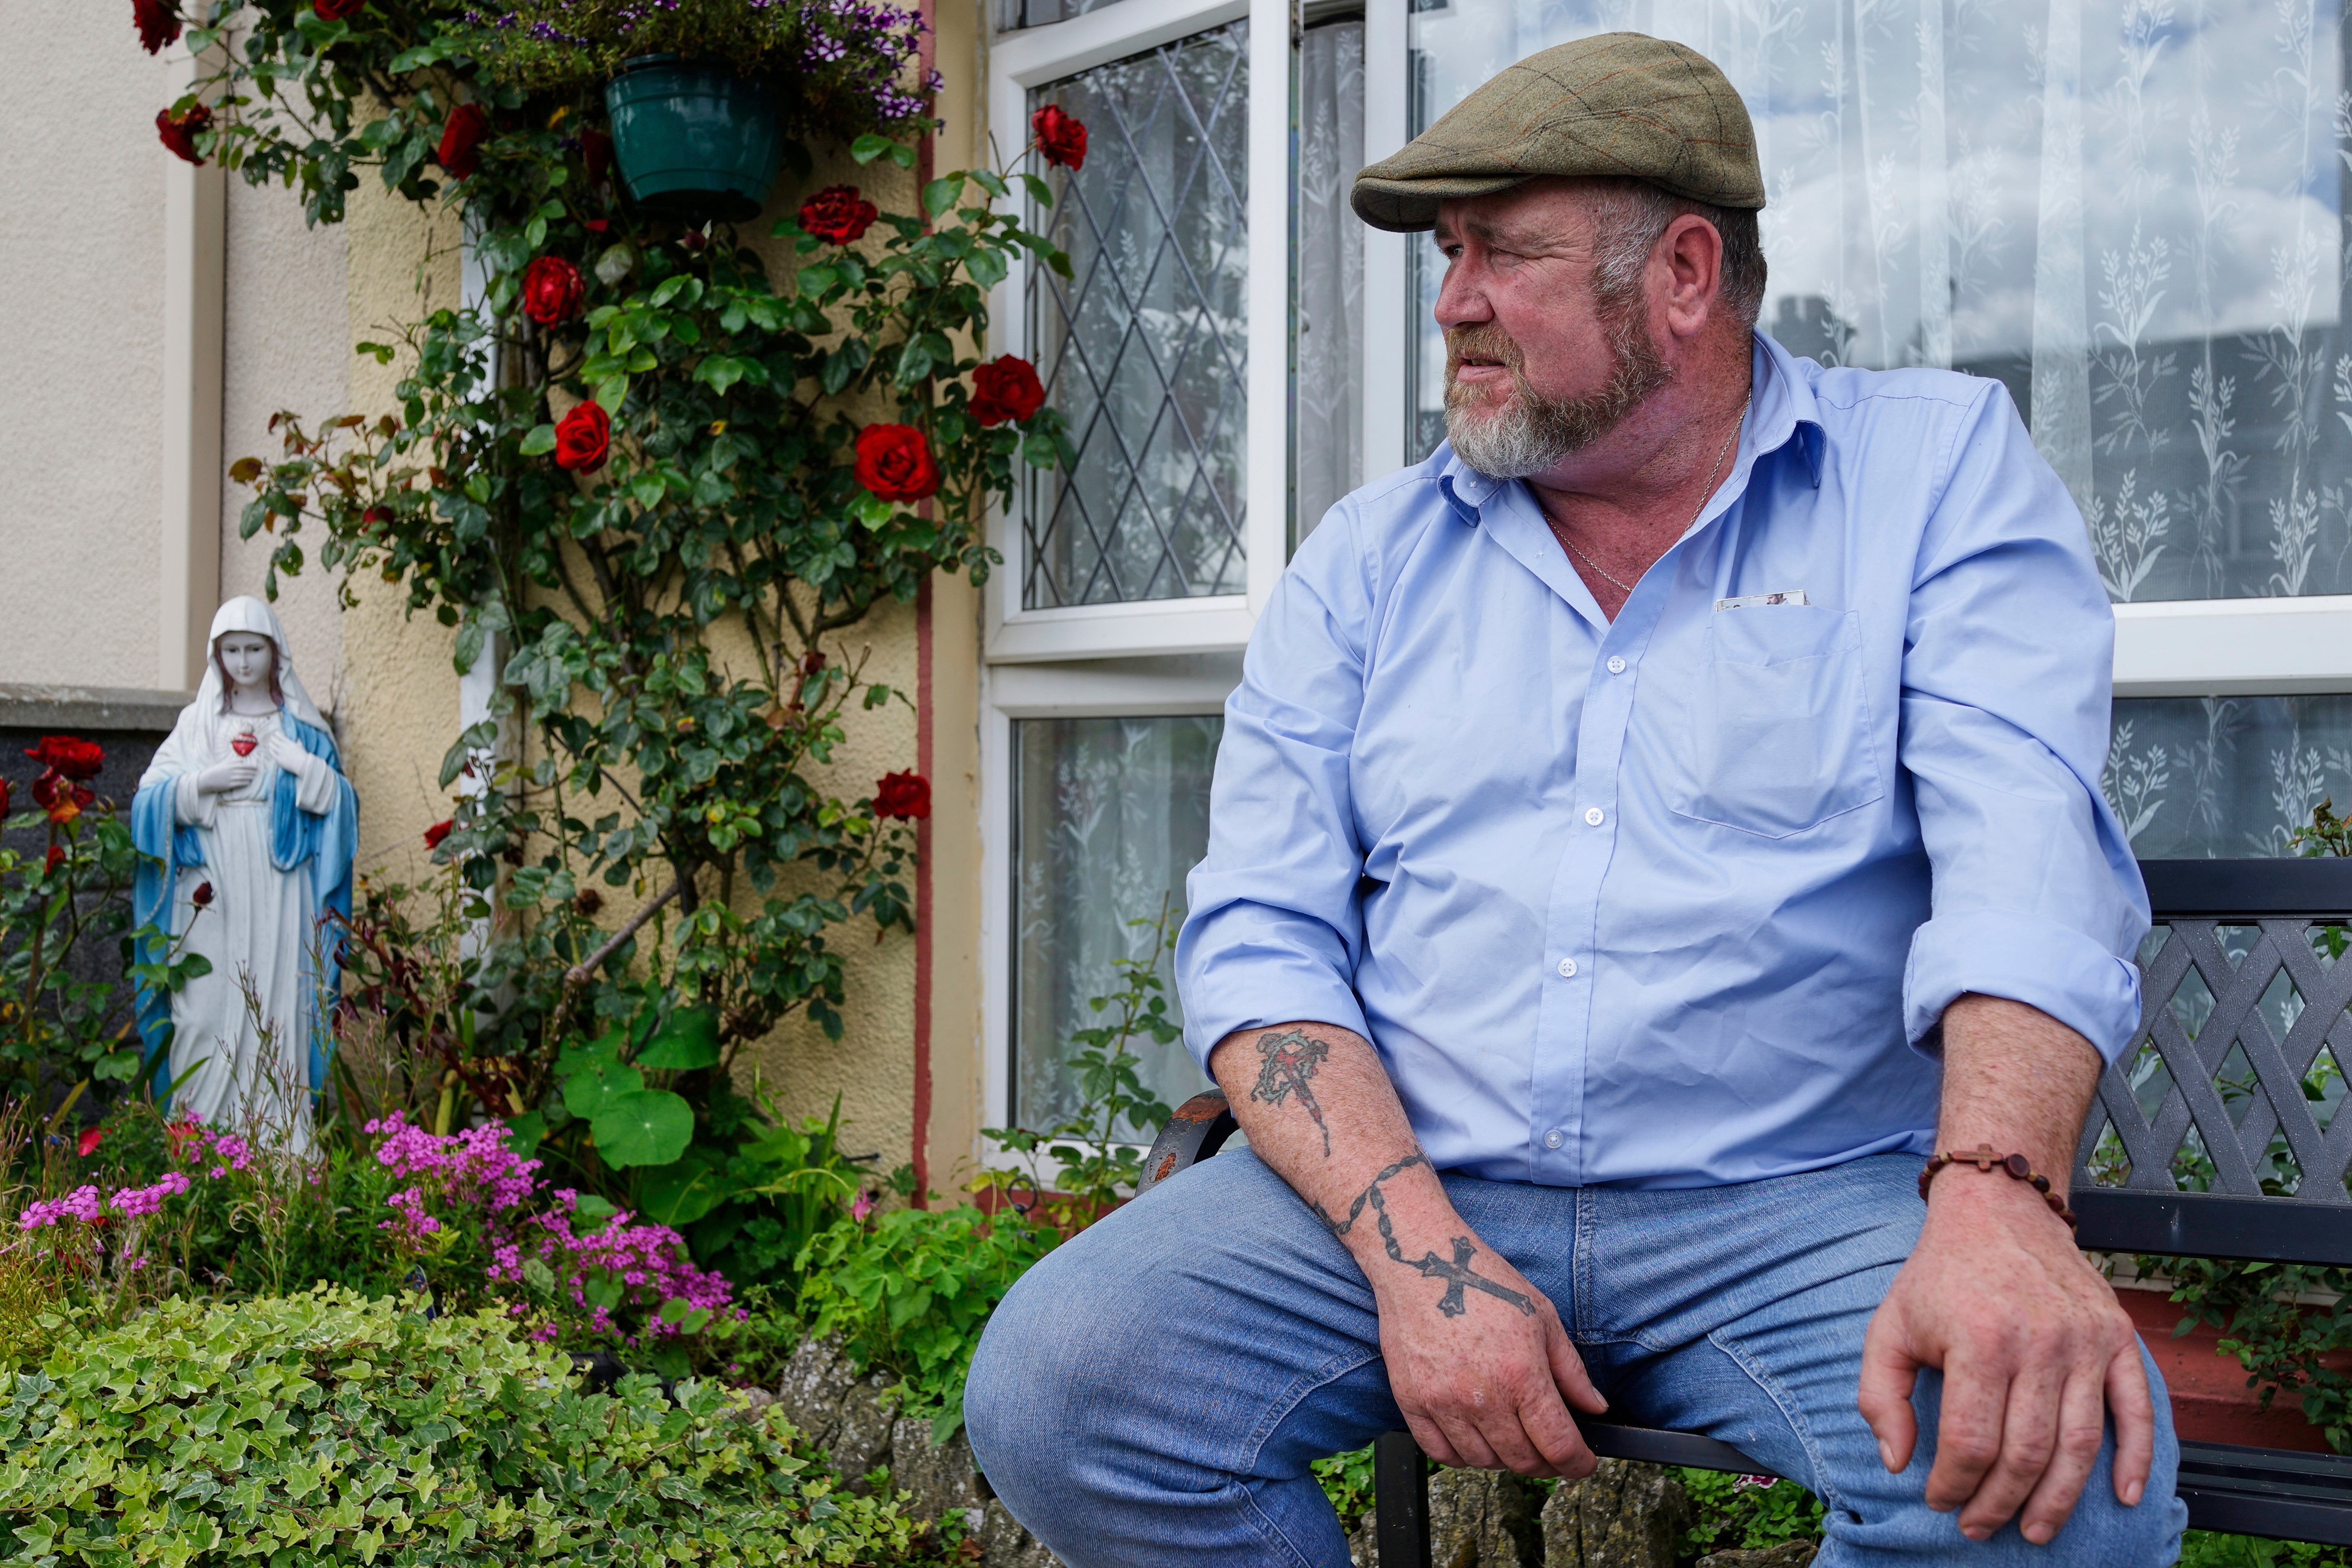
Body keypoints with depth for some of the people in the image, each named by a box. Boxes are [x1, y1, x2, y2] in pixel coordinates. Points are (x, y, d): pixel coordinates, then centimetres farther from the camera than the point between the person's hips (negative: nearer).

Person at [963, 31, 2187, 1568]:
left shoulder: (1939, 469, 3)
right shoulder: (1367, 559, 10)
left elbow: (2028, 843, -12)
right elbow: (1263, 935, 1)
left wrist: (1998, 1202, -30)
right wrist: (1416, 1248, -17)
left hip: (1799, 1196, -2)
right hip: (1407, 1186, 2)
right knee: (1054, 1387, -22)